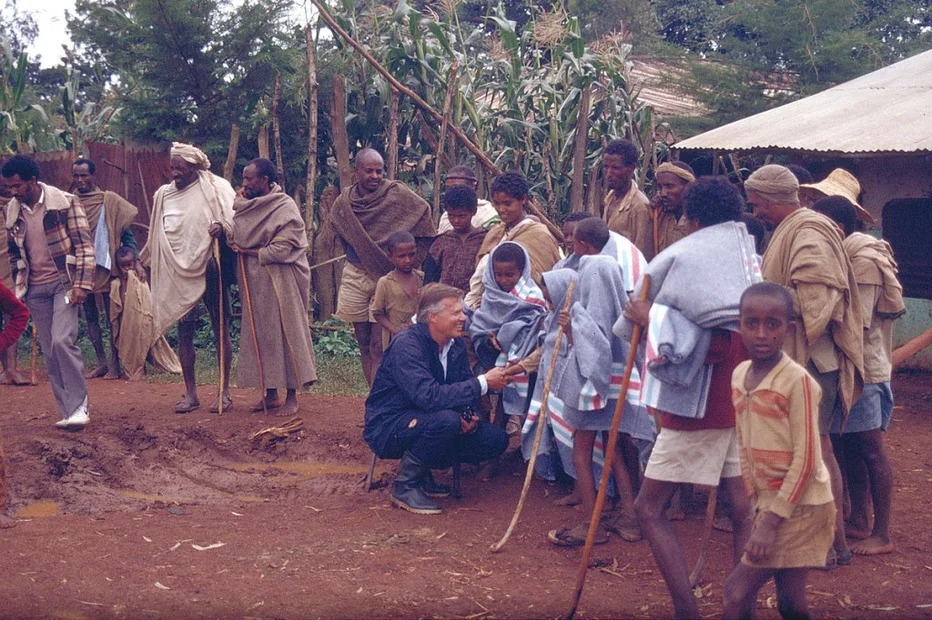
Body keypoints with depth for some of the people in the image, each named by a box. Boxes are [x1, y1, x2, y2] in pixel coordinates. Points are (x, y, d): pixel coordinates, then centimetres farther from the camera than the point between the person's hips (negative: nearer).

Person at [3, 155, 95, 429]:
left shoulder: (65, 202, -8)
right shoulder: (12, 211, 6)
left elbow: (84, 245, -10)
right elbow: (14, 253, 18)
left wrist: (81, 284, -16)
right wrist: (18, 288, 14)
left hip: (64, 282, -5)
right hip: (35, 289, 5)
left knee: (62, 340, -20)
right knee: (49, 352, 4)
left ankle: (79, 406, -9)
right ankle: (69, 412, 12)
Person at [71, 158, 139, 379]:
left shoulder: (109, 200, -4)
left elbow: (126, 232, -3)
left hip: (105, 266, -4)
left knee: (112, 316, 0)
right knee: (90, 316, 9)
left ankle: (114, 363, 6)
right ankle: (101, 363, 16)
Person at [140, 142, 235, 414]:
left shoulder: (217, 189, -2)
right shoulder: (164, 194, 10)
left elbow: (235, 223, -5)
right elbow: (157, 236, 21)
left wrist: (222, 228, -25)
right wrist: (142, 259, 22)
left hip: (211, 269, -4)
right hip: (179, 274, 4)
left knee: (220, 330, 2)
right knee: (184, 332, 3)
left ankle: (224, 392, 8)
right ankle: (190, 394, 10)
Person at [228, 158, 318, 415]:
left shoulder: (285, 209, -12)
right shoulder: (250, 206, 10)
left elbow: (281, 250, -18)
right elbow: (239, 238, 10)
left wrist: (247, 251, -11)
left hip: (280, 283, -7)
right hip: (256, 283, 7)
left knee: (285, 334, -1)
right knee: (261, 335, 9)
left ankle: (292, 397, 7)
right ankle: (270, 394, 18)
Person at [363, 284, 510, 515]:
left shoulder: (455, 345, 1)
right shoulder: (407, 345, -24)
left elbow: (462, 389, 7)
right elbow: (429, 396, -36)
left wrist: (468, 416, -17)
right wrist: (483, 383, -32)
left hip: (423, 421, 8)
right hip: (388, 428, -8)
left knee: (496, 439, -6)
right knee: (446, 420, -36)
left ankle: (421, 471, 7)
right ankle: (405, 485, -15)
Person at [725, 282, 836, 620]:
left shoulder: (797, 381, -18)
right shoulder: (739, 375, 3)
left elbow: (806, 460, -18)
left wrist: (772, 520, -18)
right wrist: (756, 501, 9)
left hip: (799, 505, -6)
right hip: (768, 500, 6)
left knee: (737, 592, -8)